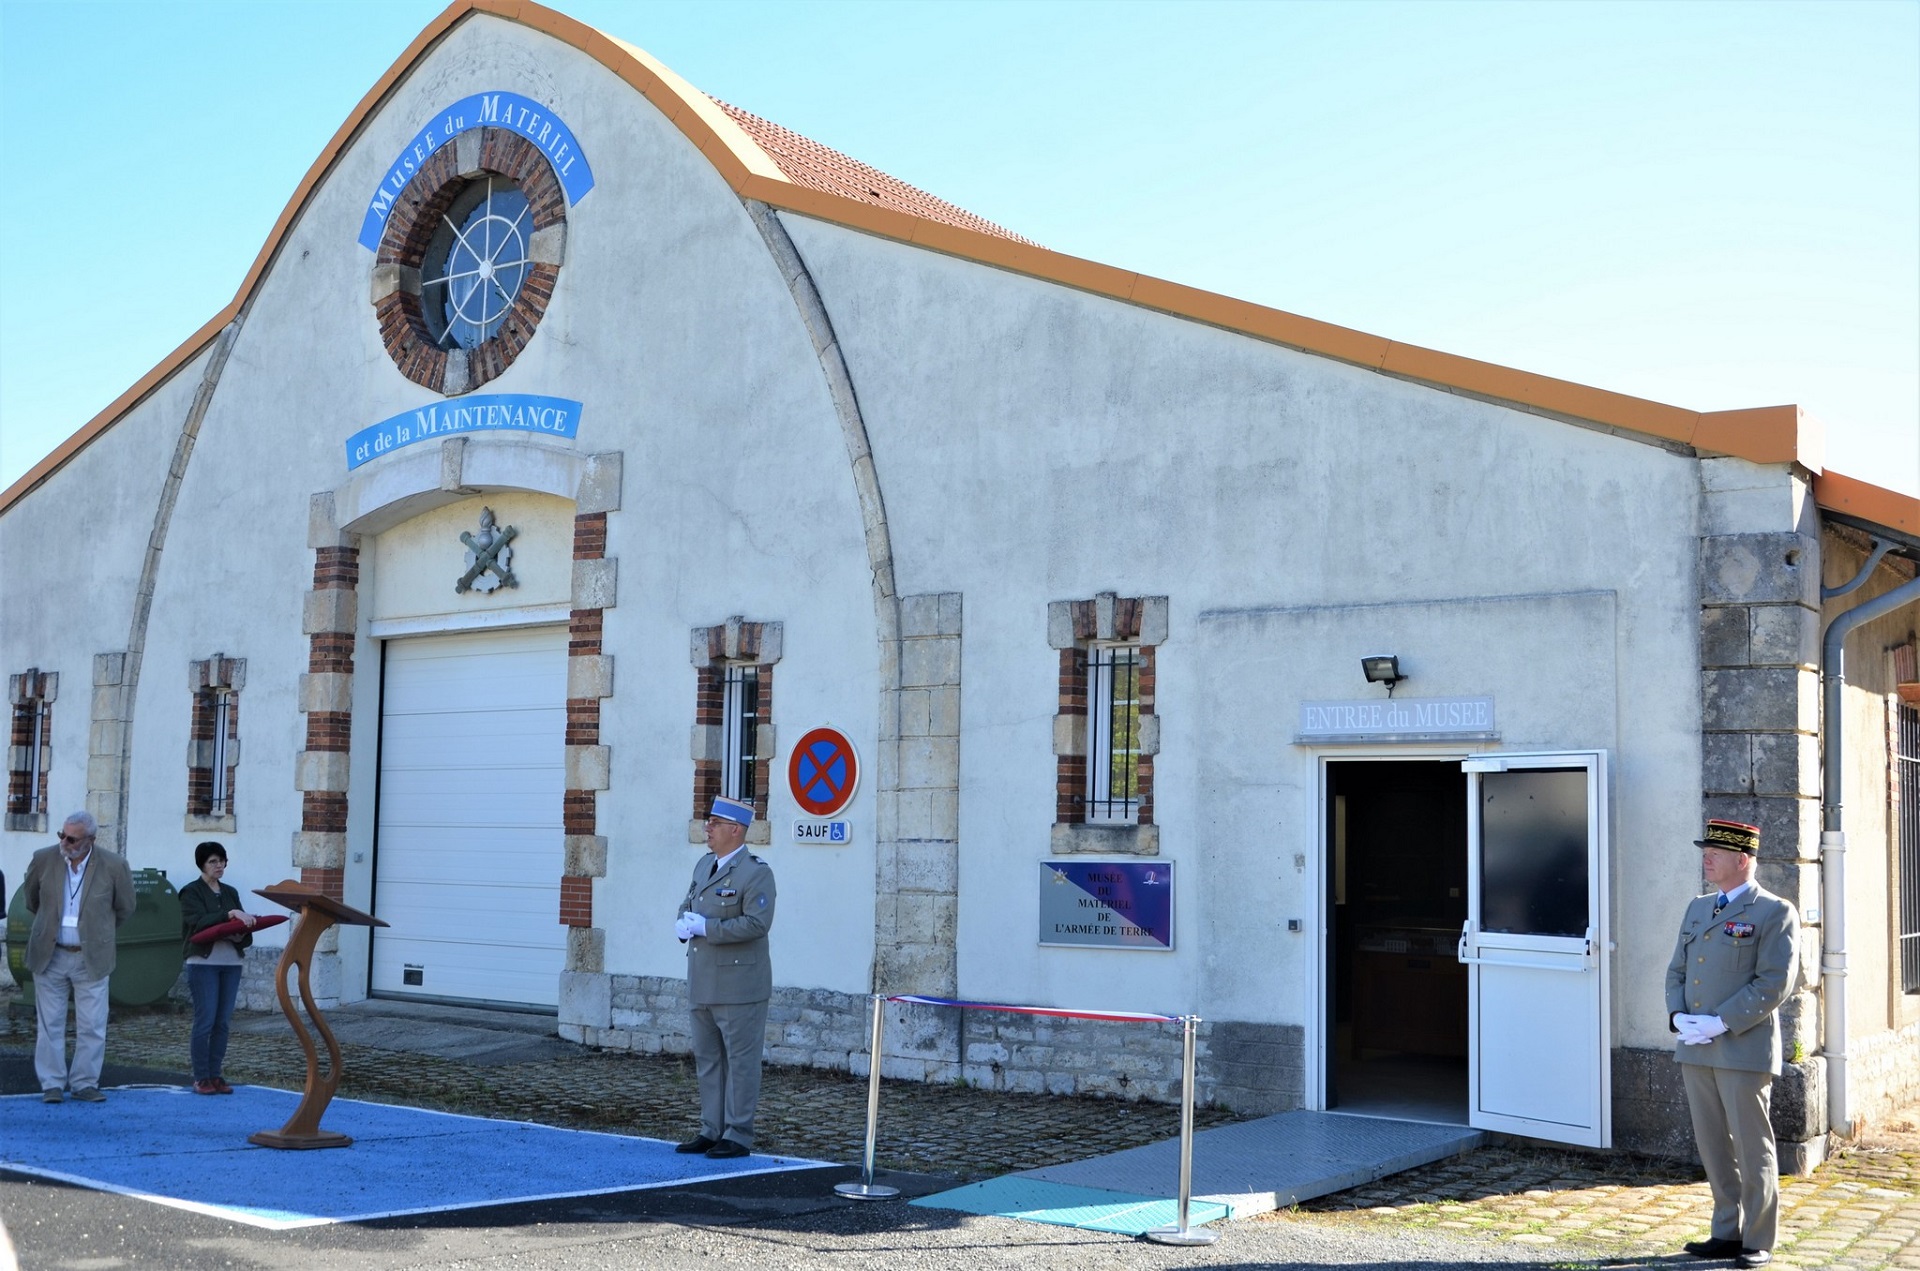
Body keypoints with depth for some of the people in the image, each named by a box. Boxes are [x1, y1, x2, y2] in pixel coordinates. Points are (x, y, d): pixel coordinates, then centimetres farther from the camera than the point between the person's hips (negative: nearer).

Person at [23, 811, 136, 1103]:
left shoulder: (113, 866, -11)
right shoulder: (43, 859, -6)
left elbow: (125, 909, 5)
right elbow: (32, 898, 15)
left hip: (91, 958, -1)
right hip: (50, 956, 1)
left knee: (92, 1026, 2)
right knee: (50, 1024, 5)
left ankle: (85, 1084, 12)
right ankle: (52, 1084, 13)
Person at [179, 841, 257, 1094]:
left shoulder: (230, 893, 17)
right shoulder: (191, 892, 0)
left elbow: (242, 929, 13)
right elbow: (198, 923, -17)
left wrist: (242, 934, -10)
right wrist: (229, 914, -26)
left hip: (231, 962, 5)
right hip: (204, 962, -5)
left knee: (223, 1022, 5)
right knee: (205, 1020, -7)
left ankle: (215, 1075, 10)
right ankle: (201, 1078, 0)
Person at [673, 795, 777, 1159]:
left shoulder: (755, 873, -12)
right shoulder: (704, 865, 13)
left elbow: (757, 923, -21)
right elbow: (688, 905, 22)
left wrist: (706, 928, -20)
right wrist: (683, 924, -2)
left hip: (738, 987, -8)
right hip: (702, 985, 8)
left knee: (740, 1060, 0)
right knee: (707, 1059, 13)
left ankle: (738, 1136, 5)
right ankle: (711, 1130, 22)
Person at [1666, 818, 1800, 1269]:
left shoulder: (1775, 914, -6)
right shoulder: (1698, 908, 15)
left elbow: (1775, 982, -14)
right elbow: (1677, 970, 16)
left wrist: (1722, 1022, -17)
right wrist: (1679, 1016, -2)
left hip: (1745, 1050, -7)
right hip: (1695, 1049, 7)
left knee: (1752, 1148, 1)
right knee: (1712, 1146, 11)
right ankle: (1728, 1231, 22)